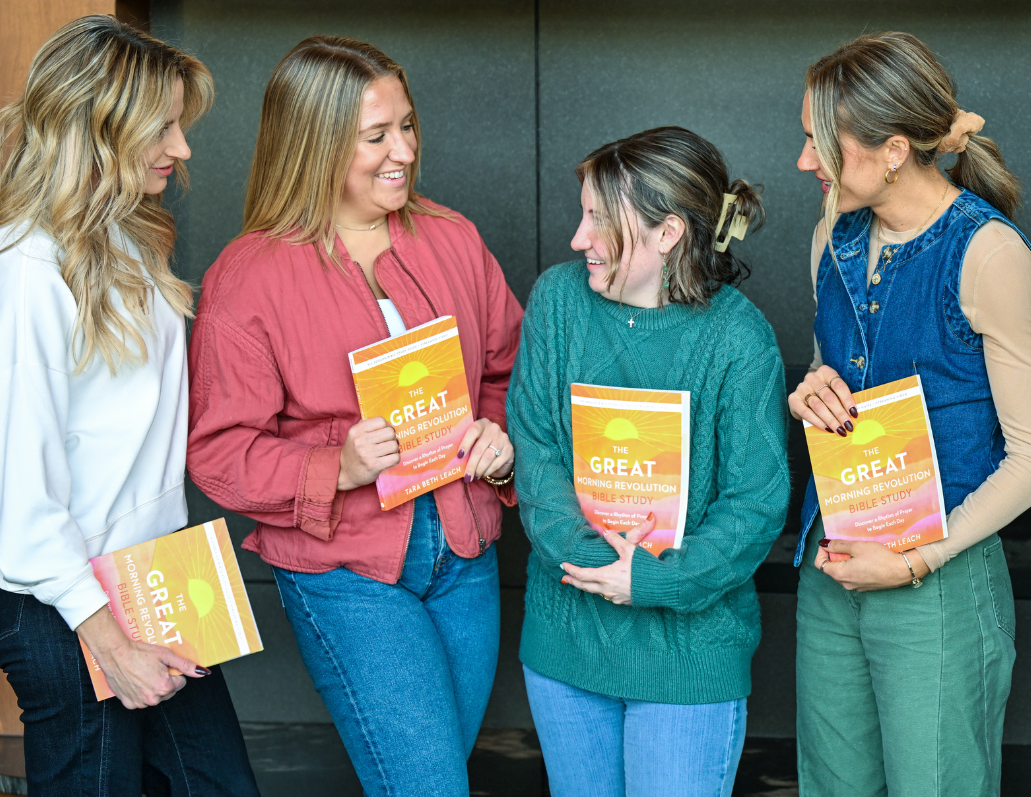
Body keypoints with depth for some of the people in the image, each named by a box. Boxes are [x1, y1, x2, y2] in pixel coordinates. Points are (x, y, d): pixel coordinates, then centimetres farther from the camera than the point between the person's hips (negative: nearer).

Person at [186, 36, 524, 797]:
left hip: (463, 555, 5)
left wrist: (503, 436, -7)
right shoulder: (247, 277, -10)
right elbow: (219, 451, -9)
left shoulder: (452, 240, 3)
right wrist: (337, 468, -23)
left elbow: (509, 369, 15)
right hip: (343, 568, -5)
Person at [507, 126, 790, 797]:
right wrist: (586, 550, -19)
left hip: (689, 643, -4)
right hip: (565, 634, 4)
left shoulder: (739, 339, -13)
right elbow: (533, 449, -5)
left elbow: (757, 503, -12)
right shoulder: (558, 297, -3)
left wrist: (653, 580, -21)